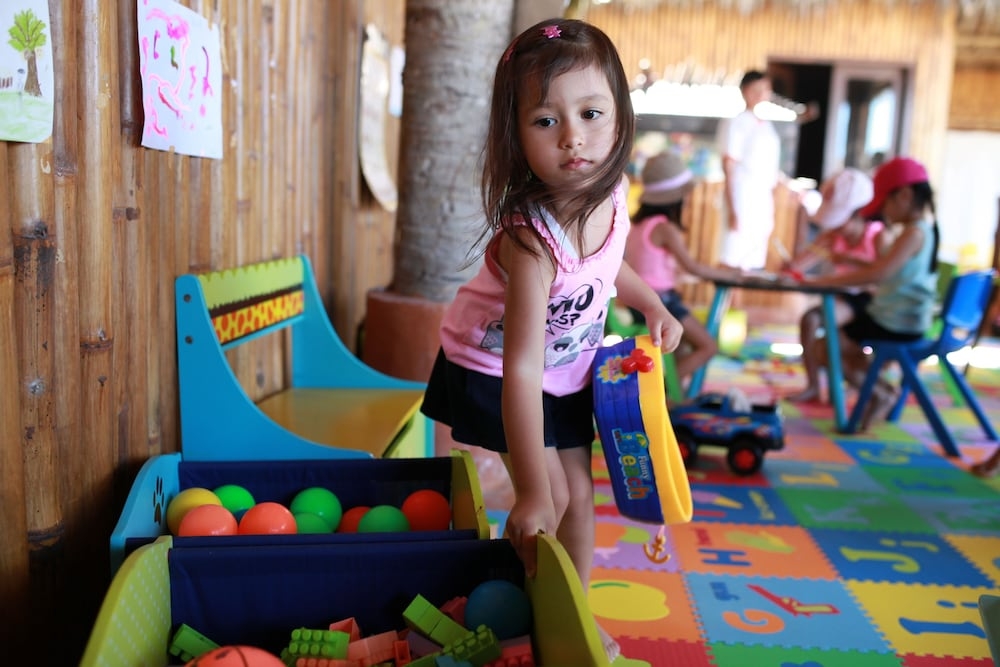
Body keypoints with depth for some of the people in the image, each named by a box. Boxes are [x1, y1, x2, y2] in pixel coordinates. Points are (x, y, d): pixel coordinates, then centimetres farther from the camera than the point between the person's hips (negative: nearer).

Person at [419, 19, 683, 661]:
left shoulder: (610, 193, -17)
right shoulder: (532, 237, -39)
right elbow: (522, 370, -39)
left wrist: (653, 305, -2)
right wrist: (533, 492, -37)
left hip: (569, 368, 6)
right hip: (495, 367, -6)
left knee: (580, 496, 11)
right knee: (553, 502, -7)